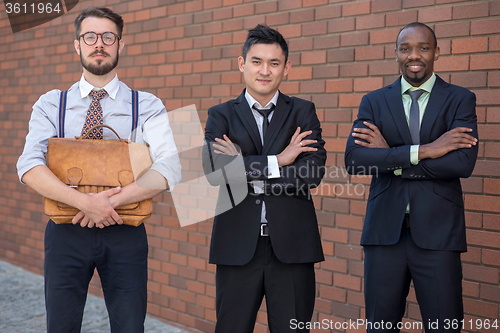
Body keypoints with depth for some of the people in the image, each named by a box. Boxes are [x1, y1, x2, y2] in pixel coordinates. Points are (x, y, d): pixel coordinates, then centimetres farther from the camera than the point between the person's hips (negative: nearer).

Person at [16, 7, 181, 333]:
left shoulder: (148, 106, 1)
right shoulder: (51, 104, 5)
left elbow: (169, 169, -12)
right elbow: (29, 166, -9)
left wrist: (112, 200, -22)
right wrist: (85, 201, -23)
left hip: (124, 234, -1)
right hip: (66, 231, 1)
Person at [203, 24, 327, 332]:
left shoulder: (303, 112, 6)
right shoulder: (221, 115, 6)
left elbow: (313, 172, -10)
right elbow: (214, 168, -13)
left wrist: (244, 169, -11)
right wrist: (277, 161, -13)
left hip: (292, 245, 0)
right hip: (237, 246, 0)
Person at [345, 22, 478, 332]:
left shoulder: (460, 99, 3)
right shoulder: (374, 102, 6)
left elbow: (464, 162, -13)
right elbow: (353, 160, -10)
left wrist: (389, 156, -11)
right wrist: (422, 151, -17)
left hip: (437, 233, -1)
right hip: (384, 232, 2)